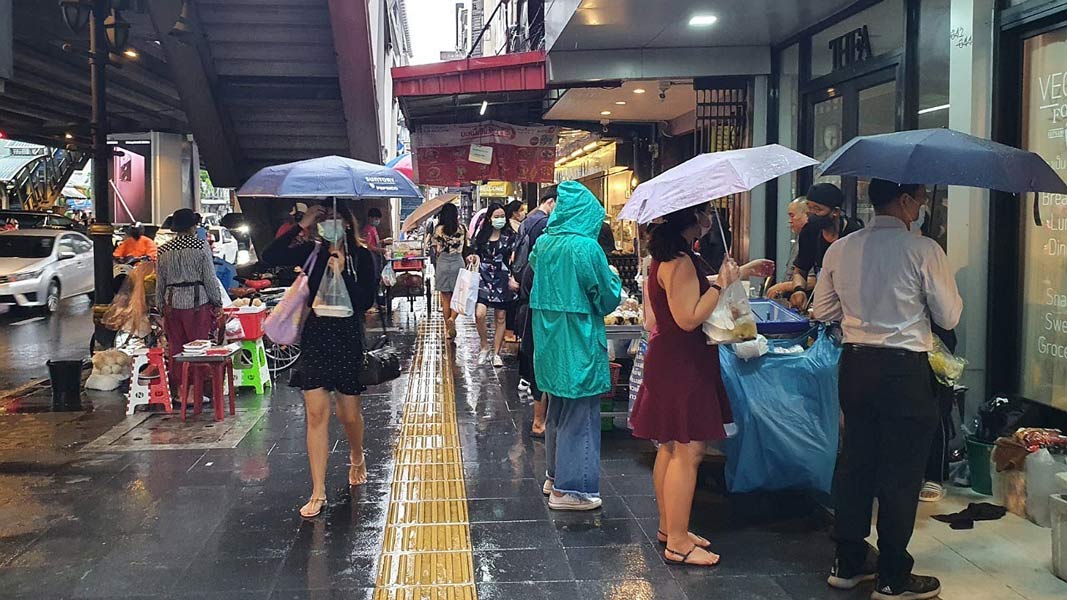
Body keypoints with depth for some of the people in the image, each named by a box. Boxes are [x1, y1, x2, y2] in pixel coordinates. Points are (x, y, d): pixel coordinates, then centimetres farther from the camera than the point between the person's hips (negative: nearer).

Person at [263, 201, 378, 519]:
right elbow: (269, 257, -12)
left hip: (347, 338, -1)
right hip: (315, 337, 2)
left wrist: (342, 273, -22)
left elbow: (366, 302, -12)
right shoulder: (312, 252, 2)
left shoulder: (360, 256, -4)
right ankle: (318, 493, 4)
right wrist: (300, 226, -14)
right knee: (316, 414, -1)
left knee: (349, 414, 9)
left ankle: (357, 459, 43)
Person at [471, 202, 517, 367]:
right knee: (479, 314, -15)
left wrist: (512, 279, -10)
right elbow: (476, 254, 18)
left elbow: (514, 260, 0)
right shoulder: (482, 236, 5)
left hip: (502, 280, 0)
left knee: (500, 318, 4)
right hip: (484, 279, 1)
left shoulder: (509, 236, 2)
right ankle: (485, 347, 7)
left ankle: (496, 353, 14)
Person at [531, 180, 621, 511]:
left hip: (550, 340, 7)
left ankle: (555, 476, 32)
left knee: (557, 409, 20)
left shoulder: (543, 243, 2)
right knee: (579, 414, 2)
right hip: (579, 344, -7)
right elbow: (608, 298, -10)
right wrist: (614, 277, 8)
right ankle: (569, 489, 7)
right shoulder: (586, 247, -17)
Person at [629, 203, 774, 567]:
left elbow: (693, 289, 27)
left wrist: (741, 273, 27)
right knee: (688, 451, -6)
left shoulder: (671, 257, 11)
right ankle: (677, 544, 0)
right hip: (683, 363, -11)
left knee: (670, 448, 17)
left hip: (669, 359, 11)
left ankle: (668, 527, 29)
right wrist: (721, 283, -18)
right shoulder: (680, 262, -21)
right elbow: (689, 318, -26)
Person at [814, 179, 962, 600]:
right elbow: (949, 317, -6)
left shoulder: (839, 250, 2)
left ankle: (847, 564, 26)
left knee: (854, 462, 15)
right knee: (901, 474, 5)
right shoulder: (924, 251, -13)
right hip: (904, 371, -5)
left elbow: (822, 310, 11)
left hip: (855, 365, 6)